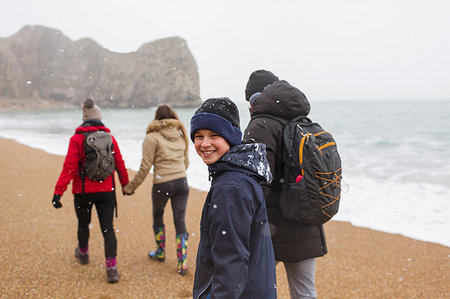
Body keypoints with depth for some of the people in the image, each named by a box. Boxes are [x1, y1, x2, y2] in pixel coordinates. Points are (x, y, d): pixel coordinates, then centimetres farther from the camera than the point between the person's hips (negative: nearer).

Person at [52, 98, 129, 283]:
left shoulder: (77, 139, -9)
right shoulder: (110, 138, 0)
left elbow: (69, 168, -15)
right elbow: (120, 164, 5)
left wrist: (58, 192, -14)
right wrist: (125, 185, 20)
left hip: (83, 191, -1)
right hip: (106, 191, 1)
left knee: (83, 224, 21)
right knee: (108, 228, 3)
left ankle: (83, 253, 45)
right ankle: (111, 268, -6)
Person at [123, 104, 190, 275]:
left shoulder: (152, 138, -5)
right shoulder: (180, 135, 11)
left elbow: (145, 167, -9)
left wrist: (131, 187, 0)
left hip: (162, 184, -4)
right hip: (182, 182, 4)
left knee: (158, 217, 21)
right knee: (180, 221, 6)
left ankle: (160, 253, 35)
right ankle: (182, 263, 4)